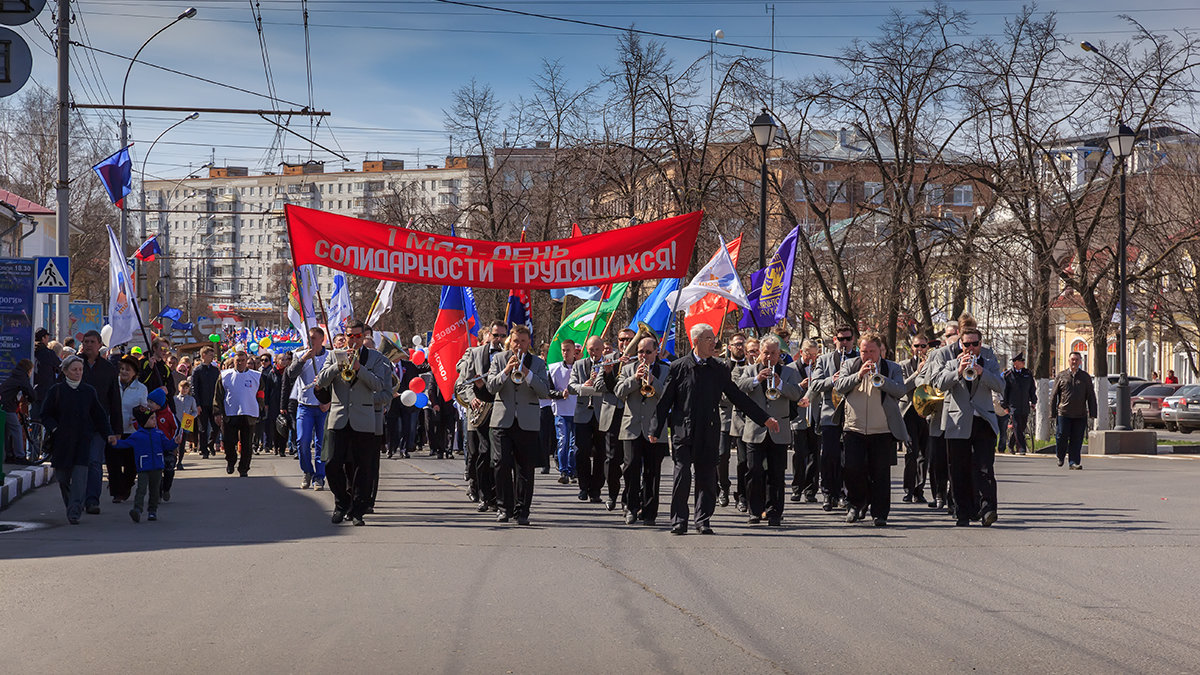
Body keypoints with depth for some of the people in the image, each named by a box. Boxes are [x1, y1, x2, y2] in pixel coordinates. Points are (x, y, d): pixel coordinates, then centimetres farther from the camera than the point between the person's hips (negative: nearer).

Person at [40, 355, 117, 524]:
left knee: (80, 476, -13)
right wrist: (55, 429, -11)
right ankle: (71, 505, 32)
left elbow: (99, 415, 15)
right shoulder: (56, 390, 2)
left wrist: (108, 434, 8)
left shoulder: (88, 391, 8)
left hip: (84, 440, 0)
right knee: (63, 476, 7)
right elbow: (46, 414, 5)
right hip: (62, 440, 0)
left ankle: (74, 513, -17)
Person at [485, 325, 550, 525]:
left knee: (525, 469, 0)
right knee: (501, 464, -7)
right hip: (503, 420, 0)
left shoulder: (538, 363, 9)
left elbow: (545, 391, -3)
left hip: (527, 423, 0)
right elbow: (491, 386, -2)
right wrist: (506, 371, -17)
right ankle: (505, 507, 4)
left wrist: (527, 373, -15)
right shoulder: (499, 359, 10)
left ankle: (522, 511, 6)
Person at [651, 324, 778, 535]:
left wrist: (764, 419, 12)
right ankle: (678, 521, 4)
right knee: (682, 475, -5)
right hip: (683, 430, -3)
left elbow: (737, 397, 13)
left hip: (708, 431, 3)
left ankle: (703, 520, 13)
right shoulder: (678, 367, 0)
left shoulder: (719, 369, 7)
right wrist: (656, 430, -2)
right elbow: (665, 401, 2)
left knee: (707, 477, 3)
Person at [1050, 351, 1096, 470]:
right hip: (1063, 413, -1)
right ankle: (1060, 457, 18)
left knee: (1076, 440, -2)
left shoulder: (1085, 377, 11)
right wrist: (1053, 413, 2)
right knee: (1062, 436, -6)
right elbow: (1054, 396, 9)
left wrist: (1092, 414, 2)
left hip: (1080, 415, 1)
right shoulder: (1061, 376, 8)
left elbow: (1091, 396, 10)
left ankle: (1073, 462, 3)